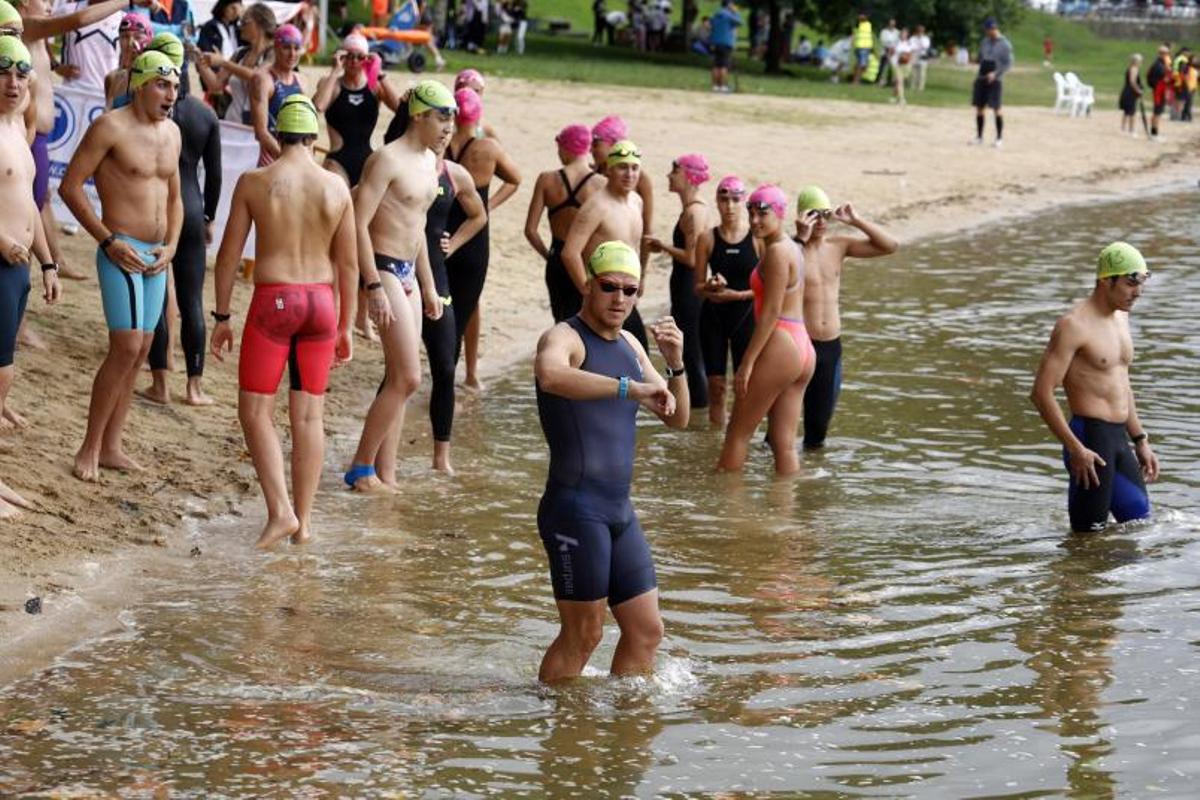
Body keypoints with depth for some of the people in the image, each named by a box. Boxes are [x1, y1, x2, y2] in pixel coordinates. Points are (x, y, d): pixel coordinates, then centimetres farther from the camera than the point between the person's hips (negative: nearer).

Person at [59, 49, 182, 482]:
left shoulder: (171, 132, 12)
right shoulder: (110, 127, -11)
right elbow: (70, 186, -11)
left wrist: (171, 245, 6)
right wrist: (109, 241, -14)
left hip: (156, 256, 7)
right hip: (122, 252, -7)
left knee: (139, 350, 7)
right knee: (126, 348, -15)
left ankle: (111, 447, 14)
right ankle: (89, 450, -7)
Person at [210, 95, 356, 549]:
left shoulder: (254, 183, -5)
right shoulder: (336, 188, 1)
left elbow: (229, 255, -3)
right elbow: (348, 265, 5)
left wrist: (222, 316, 6)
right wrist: (345, 326, 14)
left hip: (272, 302, -3)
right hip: (321, 302, 3)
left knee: (255, 410, 6)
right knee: (309, 415, 9)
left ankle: (280, 511, -8)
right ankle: (303, 520, 13)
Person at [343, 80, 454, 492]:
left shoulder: (430, 161, 13)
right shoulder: (388, 159, -15)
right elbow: (359, 224, -19)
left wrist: (428, 287, 22)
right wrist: (374, 288, -23)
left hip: (408, 272, 9)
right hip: (384, 269, -9)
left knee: (398, 379, 8)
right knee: (408, 378, -10)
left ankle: (385, 474, 12)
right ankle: (361, 468, 0)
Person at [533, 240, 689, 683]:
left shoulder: (629, 346, 18)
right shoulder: (564, 338, -8)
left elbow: (677, 418, 20)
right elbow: (550, 376, -34)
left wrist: (675, 365, 0)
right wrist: (630, 387, -39)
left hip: (619, 510, 8)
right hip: (575, 507, -8)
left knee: (646, 630, 10)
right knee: (583, 635, -6)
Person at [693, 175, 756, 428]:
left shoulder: (757, 239, -4)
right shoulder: (707, 239, 0)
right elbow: (698, 287, 2)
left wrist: (736, 295, -16)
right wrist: (711, 287, -20)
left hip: (745, 315, -1)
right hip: (713, 315, 1)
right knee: (716, 385, 4)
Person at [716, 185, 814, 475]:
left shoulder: (776, 252, -12)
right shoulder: (793, 249, 17)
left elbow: (771, 312, -17)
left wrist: (747, 362, -17)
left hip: (779, 347, -9)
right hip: (803, 348, 9)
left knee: (738, 432, 1)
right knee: (784, 442, 8)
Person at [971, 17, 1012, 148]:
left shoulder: (1004, 44, -6)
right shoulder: (984, 42, 12)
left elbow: (1008, 63, -9)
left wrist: (995, 73, -21)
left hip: (995, 80, -6)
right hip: (981, 79, 6)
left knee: (996, 108, -9)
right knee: (979, 107, 6)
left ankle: (1000, 138, -2)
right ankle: (979, 137, 15)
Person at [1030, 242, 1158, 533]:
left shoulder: (1121, 316, 15)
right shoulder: (1074, 325, -14)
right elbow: (1041, 393, -18)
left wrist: (1140, 441, 22)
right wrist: (1076, 449, -21)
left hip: (1119, 439, 9)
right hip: (1090, 438, -9)